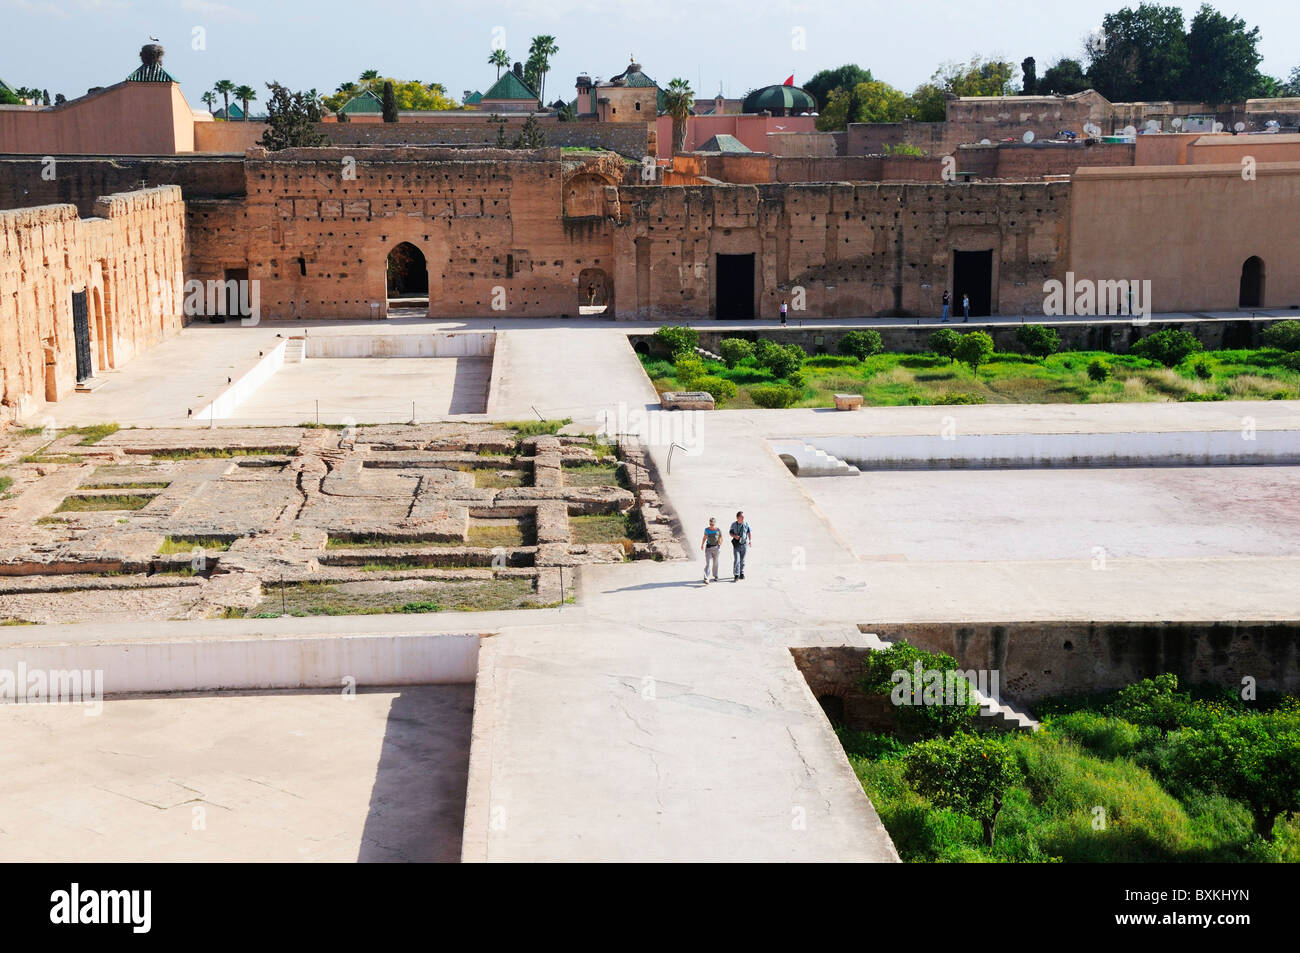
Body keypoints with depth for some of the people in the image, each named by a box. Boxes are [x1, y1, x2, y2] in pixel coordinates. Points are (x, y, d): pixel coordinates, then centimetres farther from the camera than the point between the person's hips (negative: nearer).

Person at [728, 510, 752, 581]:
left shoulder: (746, 524, -2)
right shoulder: (734, 525, -3)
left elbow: (749, 533, -3)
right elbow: (730, 532, 8)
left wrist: (750, 540, -19)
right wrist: (734, 536, -14)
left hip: (744, 545, 1)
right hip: (736, 545, -1)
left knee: (742, 560, 10)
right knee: (736, 560, -10)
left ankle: (742, 573, 24)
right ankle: (736, 575, -9)